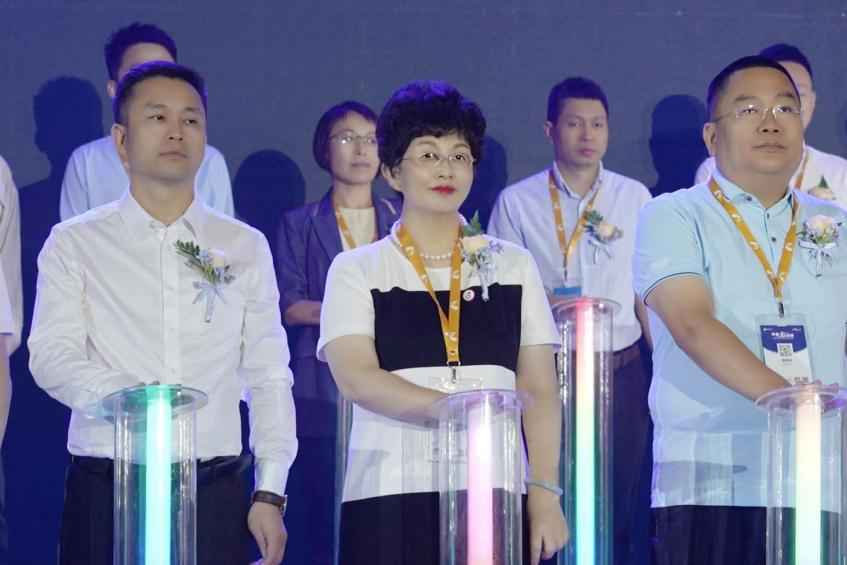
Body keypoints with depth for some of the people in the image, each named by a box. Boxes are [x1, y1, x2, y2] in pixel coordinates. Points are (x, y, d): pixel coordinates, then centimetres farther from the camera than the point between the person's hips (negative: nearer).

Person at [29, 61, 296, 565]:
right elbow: (51, 355, -4)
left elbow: (269, 376, 11)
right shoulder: (75, 244, 8)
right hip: (105, 493, -1)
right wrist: (124, 396, -23)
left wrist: (270, 494, 3)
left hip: (216, 500, 1)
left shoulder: (246, 247, 14)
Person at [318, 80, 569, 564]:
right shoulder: (357, 270, 8)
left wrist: (545, 494, -2)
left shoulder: (513, 266, 15)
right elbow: (356, 378, -6)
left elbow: (539, 389, 10)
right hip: (391, 501, -1)